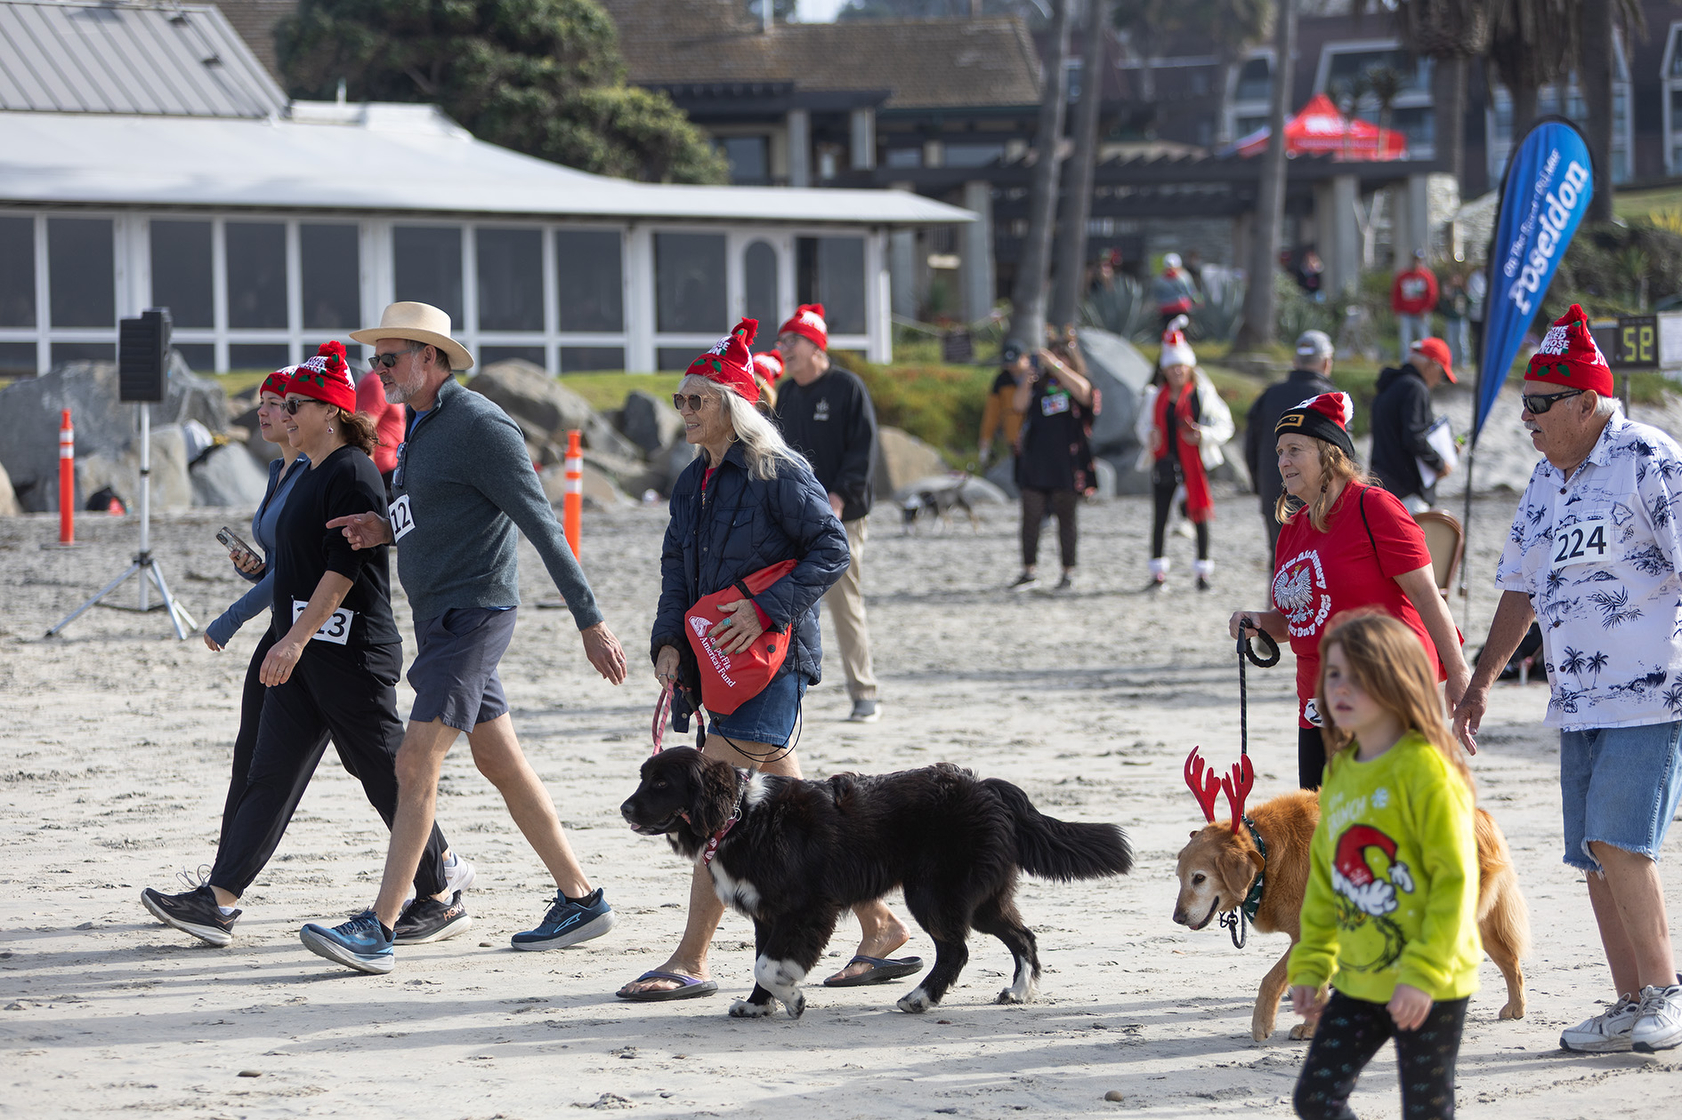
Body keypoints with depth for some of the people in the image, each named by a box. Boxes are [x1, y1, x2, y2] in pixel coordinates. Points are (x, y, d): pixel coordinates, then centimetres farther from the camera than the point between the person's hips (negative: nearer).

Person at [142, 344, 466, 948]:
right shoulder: (307, 473, 16)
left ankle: (442, 899, 9)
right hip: (303, 653, 10)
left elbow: (343, 568, -22)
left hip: (352, 654, -10)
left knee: (387, 776, -2)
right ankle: (217, 902, -1)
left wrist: (295, 638, -27)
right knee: (268, 773, 3)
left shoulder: (352, 474, -14)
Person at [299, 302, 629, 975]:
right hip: (439, 616, 10)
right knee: (502, 766, 13)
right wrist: (386, 531, 6)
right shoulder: (421, 426, 15)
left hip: (472, 612, -10)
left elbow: (542, 526, -17)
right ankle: (580, 900, 20)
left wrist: (589, 621, -18)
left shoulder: (479, 426, -15)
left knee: (416, 764, -14)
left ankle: (377, 932, -17)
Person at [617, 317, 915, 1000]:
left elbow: (832, 548, -12)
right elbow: (676, 570, 16)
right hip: (722, 661, 9)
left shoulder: (779, 471, -9)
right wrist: (668, 642, 1)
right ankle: (879, 927, 18)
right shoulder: (692, 484, 16)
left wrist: (766, 610, -19)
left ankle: (690, 962, -13)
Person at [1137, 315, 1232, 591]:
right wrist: (1149, 436, -3)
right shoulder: (1154, 397, 7)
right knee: (1160, 517, 4)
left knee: (1200, 516, -1)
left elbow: (1225, 425, 1)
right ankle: (1159, 571, 14)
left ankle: (1203, 571, 8)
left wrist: (1204, 434, -17)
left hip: (1194, 462, -3)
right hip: (1164, 462, 3)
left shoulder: (1203, 394, -1)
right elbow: (1142, 424, 19)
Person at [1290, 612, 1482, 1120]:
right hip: (1359, 983, 7)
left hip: (1430, 988, -7)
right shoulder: (1340, 773, 9)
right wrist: (1310, 965, 13)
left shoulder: (1426, 770, -15)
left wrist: (1424, 972, -20)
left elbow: (1456, 879, -17)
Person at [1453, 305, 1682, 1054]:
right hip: (1578, 702, 8)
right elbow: (1521, 585, 23)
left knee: (1618, 843, -15)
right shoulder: (1548, 479, 15)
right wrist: (1481, 681, 22)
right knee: (1596, 858, 6)